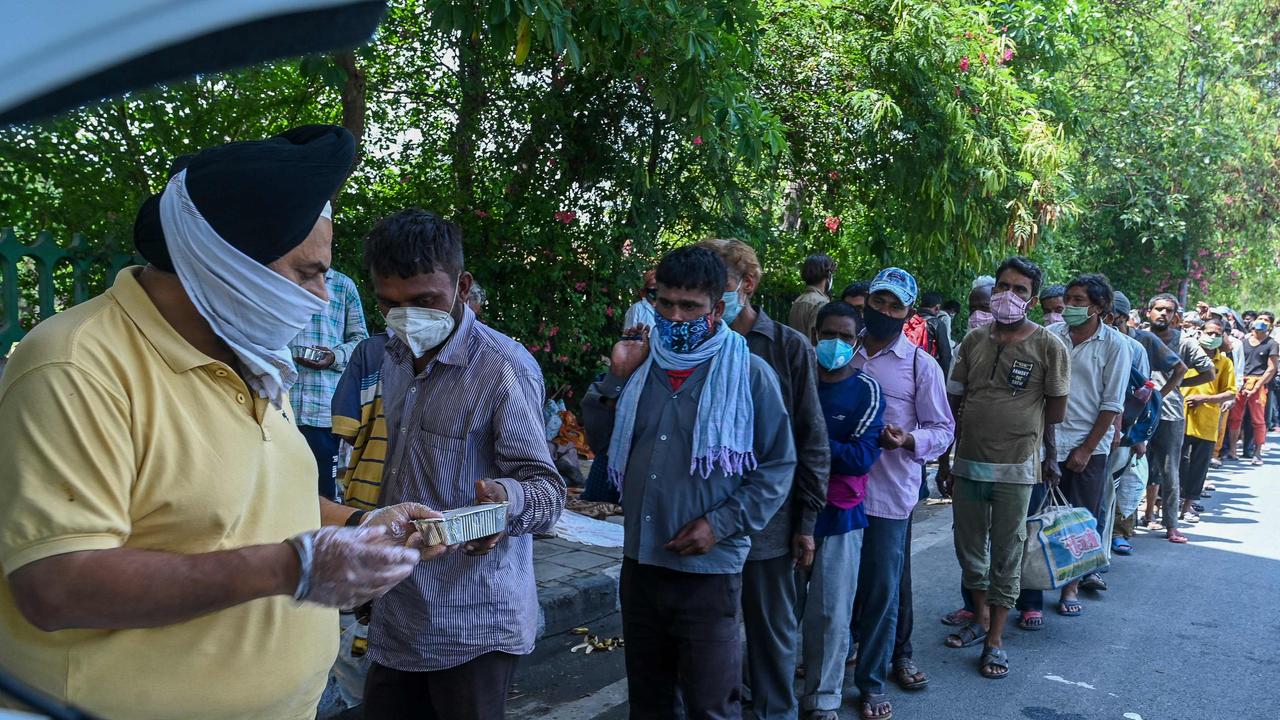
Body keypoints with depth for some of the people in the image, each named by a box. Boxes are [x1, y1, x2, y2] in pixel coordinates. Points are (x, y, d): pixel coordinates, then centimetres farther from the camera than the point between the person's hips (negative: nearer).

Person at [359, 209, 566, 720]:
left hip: (474, 624, -7)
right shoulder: (396, 358, 9)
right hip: (397, 616, 7)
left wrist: (504, 502, -38)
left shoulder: (504, 366, -15)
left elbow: (545, 489, -18)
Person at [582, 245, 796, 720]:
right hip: (639, 562, 5)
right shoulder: (641, 365, 6)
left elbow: (777, 466, -5)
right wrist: (616, 378, -4)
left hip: (708, 570, -5)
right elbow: (599, 440, 8)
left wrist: (721, 524, -14)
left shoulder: (750, 374, -7)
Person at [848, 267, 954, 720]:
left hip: (888, 494, -2)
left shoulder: (921, 365, 0)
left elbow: (943, 429, 0)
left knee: (881, 591, 4)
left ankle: (871, 682, 20)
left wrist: (909, 440, -19)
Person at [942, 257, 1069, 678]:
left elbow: (1057, 409, 1)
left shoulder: (1048, 346, -6)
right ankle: (981, 617, 35)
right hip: (968, 464, 4)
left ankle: (995, 640, 17)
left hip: (1016, 468, -4)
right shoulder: (974, 340, 5)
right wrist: (943, 457, 10)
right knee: (969, 547, 15)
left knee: (1006, 555, 5)